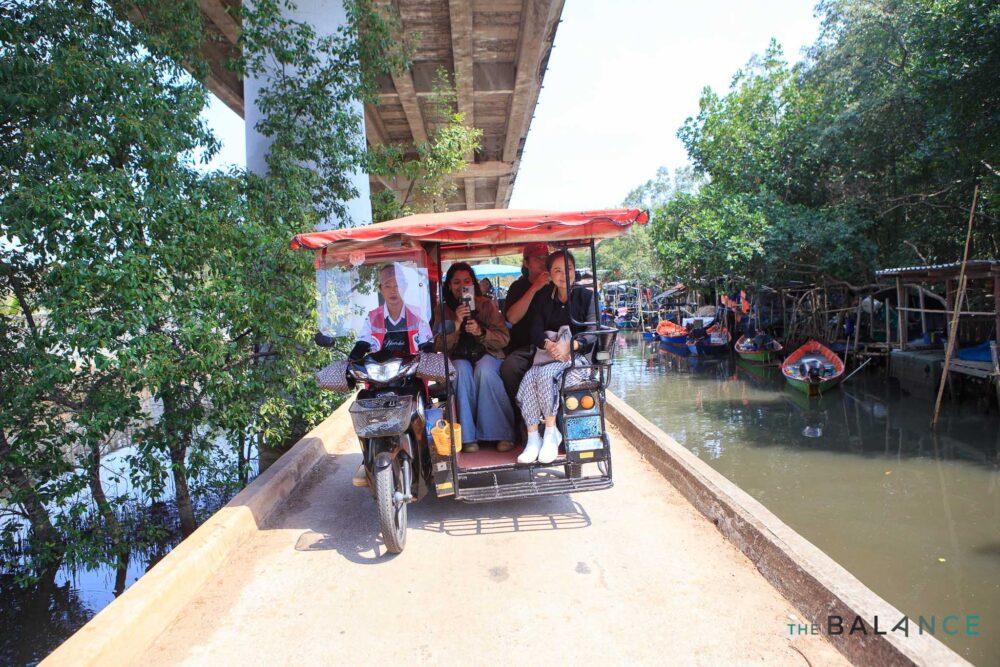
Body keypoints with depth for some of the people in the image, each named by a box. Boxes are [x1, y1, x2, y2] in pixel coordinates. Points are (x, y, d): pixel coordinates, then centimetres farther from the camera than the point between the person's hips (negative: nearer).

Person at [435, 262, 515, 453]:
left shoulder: (487, 305, 4)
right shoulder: (444, 310, 4)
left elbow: (504, 339, -2)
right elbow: (440, 346, -4)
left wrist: (481, 332, -21)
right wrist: (456, 324, -18)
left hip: (488, 354, 0)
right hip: (459, 358, 1)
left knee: (484, 370, -34)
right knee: (462, 372, -34)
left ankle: (503, 433, -26)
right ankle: (468, 436, -27)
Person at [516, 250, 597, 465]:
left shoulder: (586, 296, 2)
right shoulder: (543, 299, 12)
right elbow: (536, 333, 3)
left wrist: (570, 345, -23)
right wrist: (549, 345, -19)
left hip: (578, 354, -3)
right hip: (548, 354, 4)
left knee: (545, 374, -32)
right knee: (529, 378, -27)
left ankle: (551, 433, -20)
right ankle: (533, 439, -25)